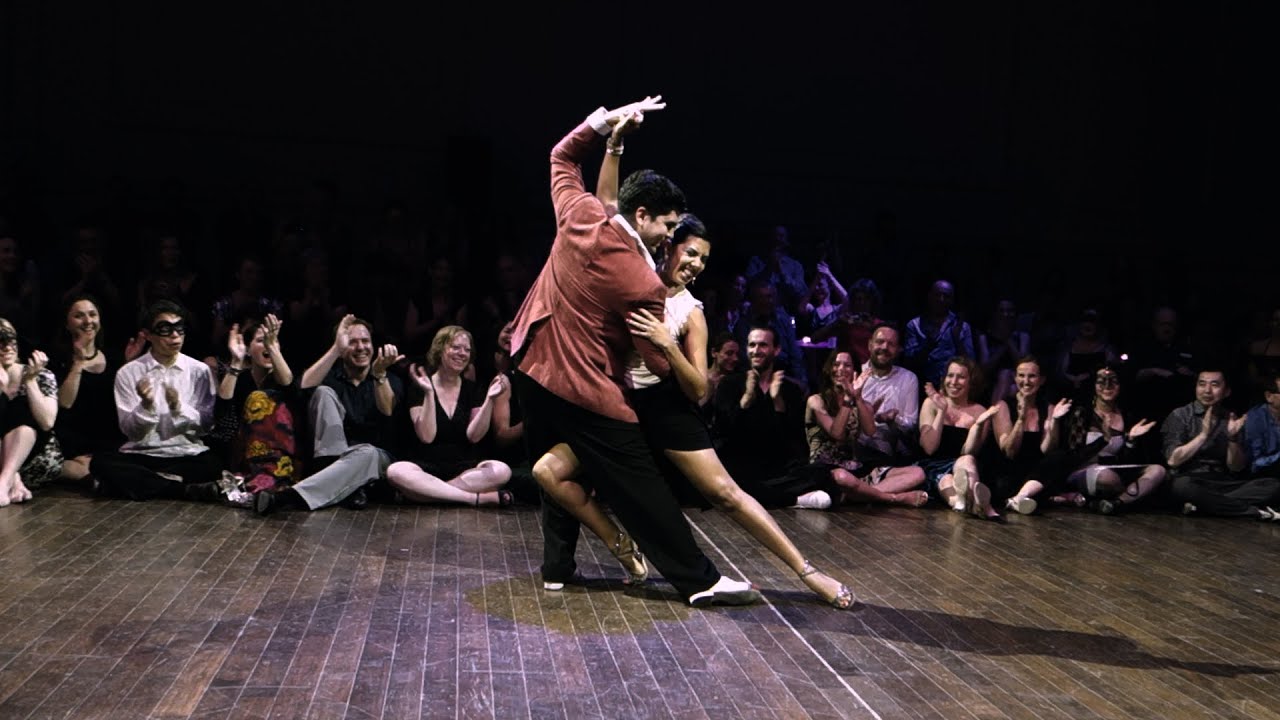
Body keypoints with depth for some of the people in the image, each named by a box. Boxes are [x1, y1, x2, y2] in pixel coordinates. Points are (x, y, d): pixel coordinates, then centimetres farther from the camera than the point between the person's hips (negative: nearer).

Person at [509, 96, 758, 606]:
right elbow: (661, 365, -16)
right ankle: (699, 580, 0)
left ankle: (557, 567, 25)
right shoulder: (642, 284, -21)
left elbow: (562, 157, 14)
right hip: (587, 392, -7)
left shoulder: (579, 216, -5)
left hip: (533, 370, 7)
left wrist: (606, 122, 8)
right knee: (640, 487, -4)